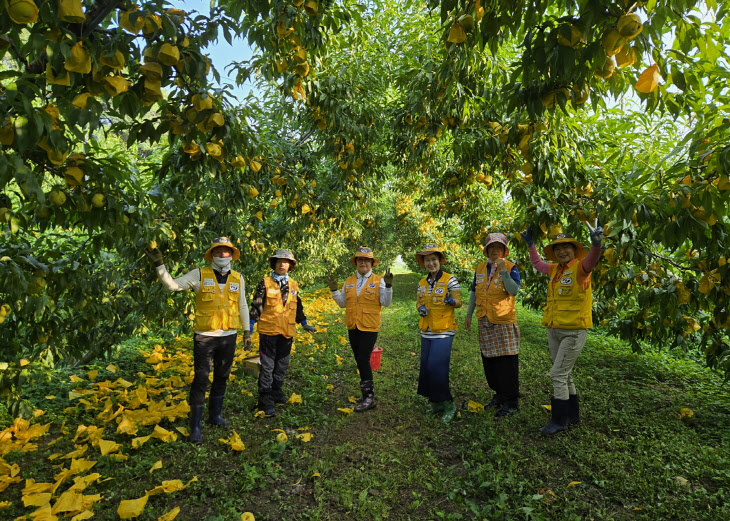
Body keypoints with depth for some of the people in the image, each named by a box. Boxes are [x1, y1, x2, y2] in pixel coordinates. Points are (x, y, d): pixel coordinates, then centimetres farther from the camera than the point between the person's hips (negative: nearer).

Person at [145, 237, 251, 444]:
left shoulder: (237, 278, 6)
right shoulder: (199, 275, -3)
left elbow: (242, 306, 12)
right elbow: (172, 285, -9)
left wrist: (246, 331, 12)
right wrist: (159, 265, -20)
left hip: (228, 337, 4)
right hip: (205, 337, -3)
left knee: (221, 378, 15)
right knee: (201, 380, -2)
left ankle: (215, 415, 32)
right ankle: (196, 425, 10)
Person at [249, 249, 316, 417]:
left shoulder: (293, 285, 9)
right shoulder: (265, 283, -3)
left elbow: (297, 307, 19)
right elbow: (256, 305, -5)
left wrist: (304, 324, 19)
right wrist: (250, 328, -9)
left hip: (287, 331, 4)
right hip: (268, 330, -4)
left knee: (282, 365, 15)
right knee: (267, 367, 0)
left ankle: (277, 392, 32)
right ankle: (265, 400, 9)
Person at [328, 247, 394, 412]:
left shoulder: (378, 281, -2)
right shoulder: (349, 281, 10)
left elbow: (386, 302, -9)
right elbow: (342, 303, 12)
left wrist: (388, 286, -23)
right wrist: (334, 290, -3)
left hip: (369, 327, -5)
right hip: (352, 327, 5)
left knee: (363, 359, -11)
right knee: (359, 360, 13)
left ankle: (369, 397, -1)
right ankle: (368, 392, 28)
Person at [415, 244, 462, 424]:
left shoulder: (450, 279, -7)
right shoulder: (422, 282, 9)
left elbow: (459, 302, -8)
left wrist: (451, 301, -30)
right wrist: (420, 309, -7)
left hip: (443, 332, -6)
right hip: (426, 332, 6)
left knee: (437, 368, -10)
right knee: (427, 369, 9)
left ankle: (448, 405, 9)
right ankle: (436, 404, 27)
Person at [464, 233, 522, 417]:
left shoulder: (511, 268, -7)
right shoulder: (480, 268, 9)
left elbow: (514, 290, -23)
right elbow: (474, 292, 17)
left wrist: (503, 270, -27)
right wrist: (469, 315, 16)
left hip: (504, 321, -6)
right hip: (485, 322, 6)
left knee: (507, 362, -3)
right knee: (489, 360, 13)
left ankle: (511, 401, 9)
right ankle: (499, 394, 29)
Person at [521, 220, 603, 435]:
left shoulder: (579, 268, -10)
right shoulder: (555, 269, 9)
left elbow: (590, 260, -33)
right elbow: (537, 263, 29)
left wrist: (596, 243, -52)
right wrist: (530, 244, 28)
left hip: (574, 332, -7)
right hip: (554, 330, 7)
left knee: (558, 375, -6)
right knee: (564, 375, 17)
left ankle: (559, 420, 8)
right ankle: (573, 415, 32)